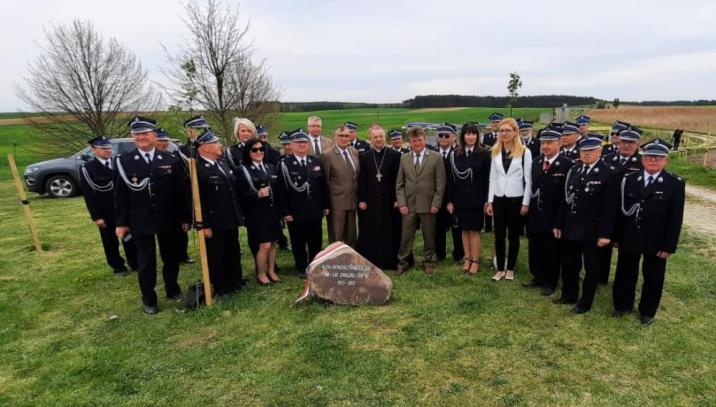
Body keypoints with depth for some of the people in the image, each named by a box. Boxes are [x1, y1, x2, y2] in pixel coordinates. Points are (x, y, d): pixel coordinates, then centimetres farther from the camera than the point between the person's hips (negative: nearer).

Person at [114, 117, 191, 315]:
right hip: (140, 222, -1)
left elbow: (181, 192, 0)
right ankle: (149, 300, 24)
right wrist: (121, 222, -3)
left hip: (167, 220, 1)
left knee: (171, 257, 15)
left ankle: (172, 289, 37)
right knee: (146, 261, 8)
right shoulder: (124, 161, -2)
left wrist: (185, 217, 0)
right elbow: (120, 194, -1)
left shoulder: (171, 160, -1)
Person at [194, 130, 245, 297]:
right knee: (216, 256, 9)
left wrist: (239, 213, 14)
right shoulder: (197, 169, -18)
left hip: (231, 219, 8)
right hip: (214, 223, -8)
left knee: (234, 253, 19)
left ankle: (235, 282, 36)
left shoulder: (223, 162, 8)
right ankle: (220, 288, 24)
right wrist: (203, 225, -20)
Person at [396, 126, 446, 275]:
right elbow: (399, 184, 7)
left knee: (429, 236, 10)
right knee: (406, 236, 6)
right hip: (409, 205, 2)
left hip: (428, 205, -1)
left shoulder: (436, 157, -1)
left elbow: (440, 183, -2)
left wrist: (436, 204, -8)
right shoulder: (404, 158, 6)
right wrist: (401, 203, -2)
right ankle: (402, 263, 20)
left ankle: (429, 262, 28)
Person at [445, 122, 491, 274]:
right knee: (464, 229, 9)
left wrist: (487, 200, -7)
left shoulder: (484, 154, -3)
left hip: (476, 198, -2)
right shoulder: (454, 154, 2)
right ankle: (467, 258, 20)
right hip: (460, 198, 2)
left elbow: (487, 179, -3)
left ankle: (475, 260, 13)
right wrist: (449, 200, 0)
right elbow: (450, 179, 2)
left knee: (474, 230, 3)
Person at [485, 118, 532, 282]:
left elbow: (528, 179, -5)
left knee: (513, 236, 9)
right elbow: (493, 178, 7)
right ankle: (500, 268, 20)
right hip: (499, 199, 3)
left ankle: (510, 268, 22)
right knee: (499, 235, 8)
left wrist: (526, 203, -8)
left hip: (516, 199, -3)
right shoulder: (495, 151, 6)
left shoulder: (524, 152, -6)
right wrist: (489, 201, 3)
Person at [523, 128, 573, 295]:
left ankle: (550, 282, 25)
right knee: (535, 249, 16)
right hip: (535, 215, 6)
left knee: (552, 251, 9)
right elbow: (532, 185, 8)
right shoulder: (536, 162, 8)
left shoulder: (566, 164, -12)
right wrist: (530, 207, 4)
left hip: (554, 217, -5)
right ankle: (538, 277, 34)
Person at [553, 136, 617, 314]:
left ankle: (585, 302, 25)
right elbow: (565, 199, 7)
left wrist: (605, 233, -16)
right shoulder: (573, 170, 5)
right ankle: (569, 295, 34)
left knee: (591, 268, 11)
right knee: (569, 265, 16)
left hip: (592, 231, -5)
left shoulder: (608, 173, -10)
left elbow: (608, 206, -13)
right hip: (571, 228, 5)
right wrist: (559, 224, 7)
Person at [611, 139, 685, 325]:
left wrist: (669, 246, -10)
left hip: (656, 242, -1)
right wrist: (617, 236, -1)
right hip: (629, 238, 2)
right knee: (625, 273, 15)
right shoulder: (628, 180, -1)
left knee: (653, 278, 13)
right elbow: (619, 210, 0)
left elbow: (675, 218, -8)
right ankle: (622, 305, 34)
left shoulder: (675, 184, -6)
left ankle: (647, 311, 32)